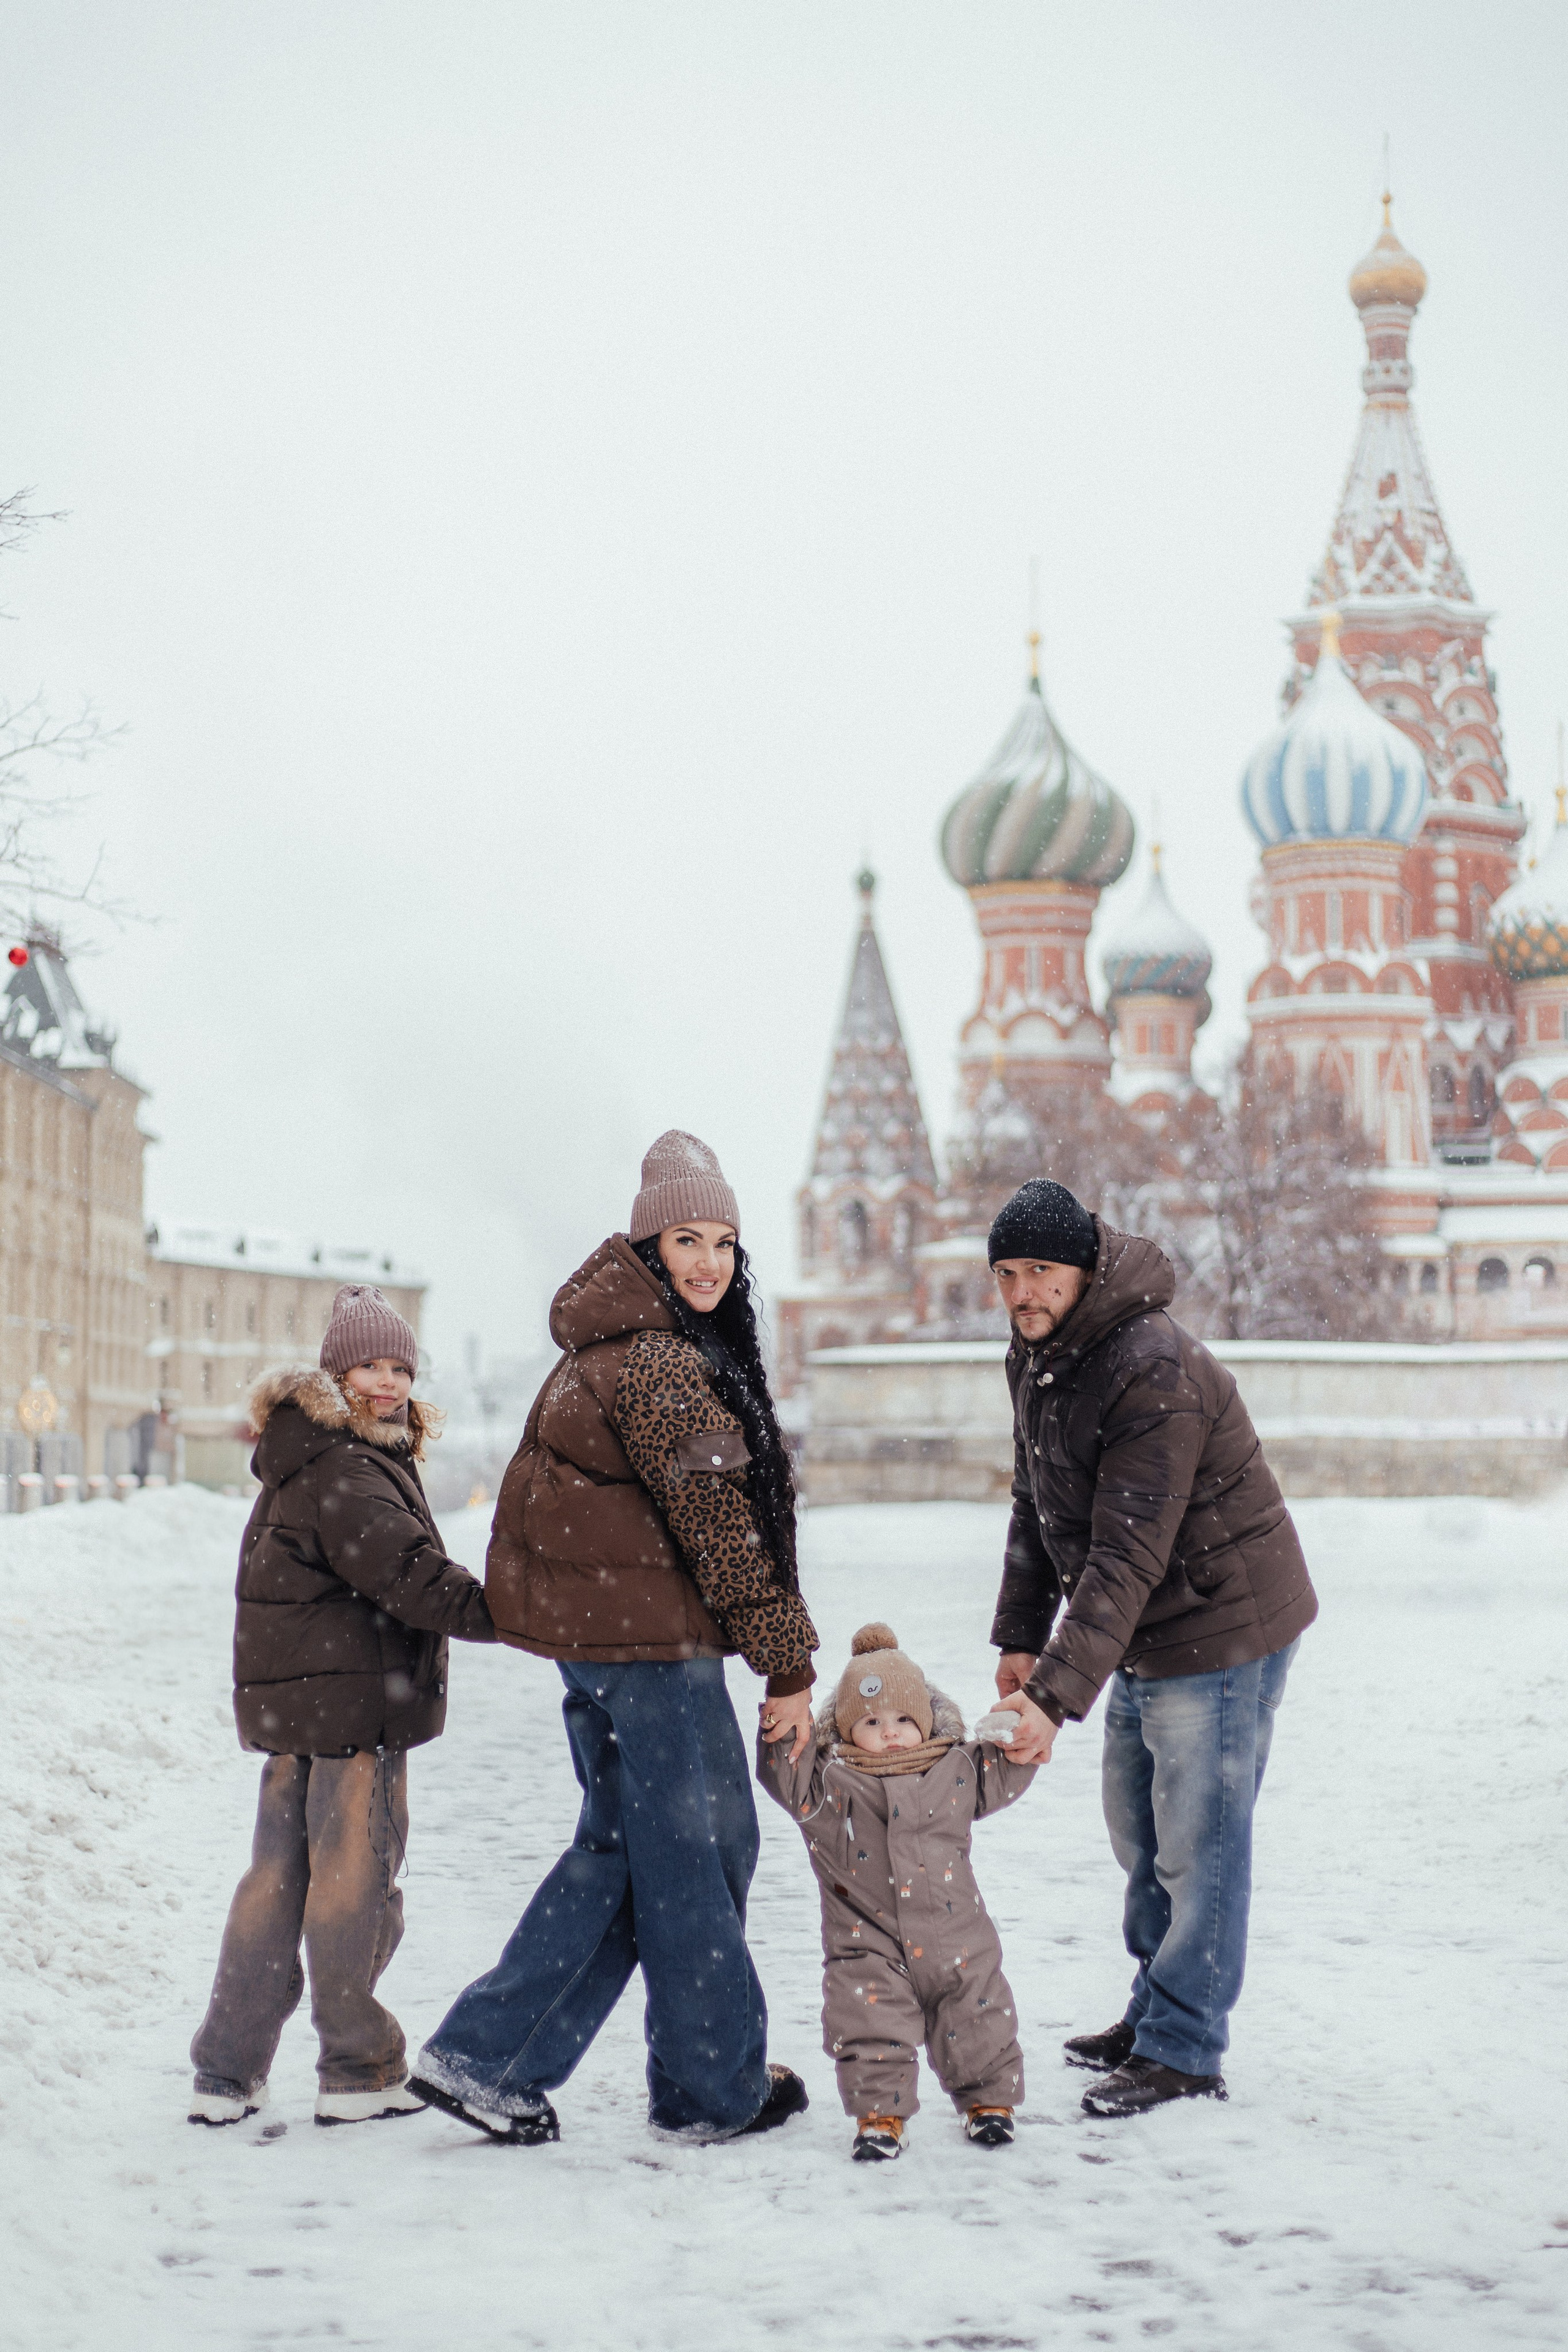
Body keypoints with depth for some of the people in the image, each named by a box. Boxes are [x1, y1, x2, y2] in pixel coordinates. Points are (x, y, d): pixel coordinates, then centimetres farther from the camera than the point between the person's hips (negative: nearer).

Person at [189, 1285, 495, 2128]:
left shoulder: (309, 1462, 18)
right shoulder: (342, 1470, -16)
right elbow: (405, 1573, -25)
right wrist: (508, 1615, -29)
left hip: (293, 1705, 10)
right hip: (353, 1700, -10)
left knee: (277, 1877, 12)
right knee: (354, 1883, -1)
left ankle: (226, 2074, 14)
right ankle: (360, 2074, 8)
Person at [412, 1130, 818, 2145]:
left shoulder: (616, 1346, 14)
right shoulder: (657, 1365, -18)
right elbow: (718, 1524, -19)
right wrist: (788, 1666, -14)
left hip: (590, 1625, 10)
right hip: (649, 1633, -10)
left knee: (621, 1844, 15)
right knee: (699, 1848, 2)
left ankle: (488, 2056, 11)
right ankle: (714, 2087, 14)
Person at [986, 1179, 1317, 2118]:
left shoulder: (1155, 1374, -29)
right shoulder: (1035, 1355, 2)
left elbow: (1126, 1559, -33)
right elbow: (1039, 1509, 15)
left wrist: (1058, 1697, -38)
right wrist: (1021, 1637, 10)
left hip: (1222, 1629, -10)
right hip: (1144, 1643, 10)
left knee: (1198, 1845, -4)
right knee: (1138, 1831, 19)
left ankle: (1185, 2050, 5)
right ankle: (1156, 2012, 33)